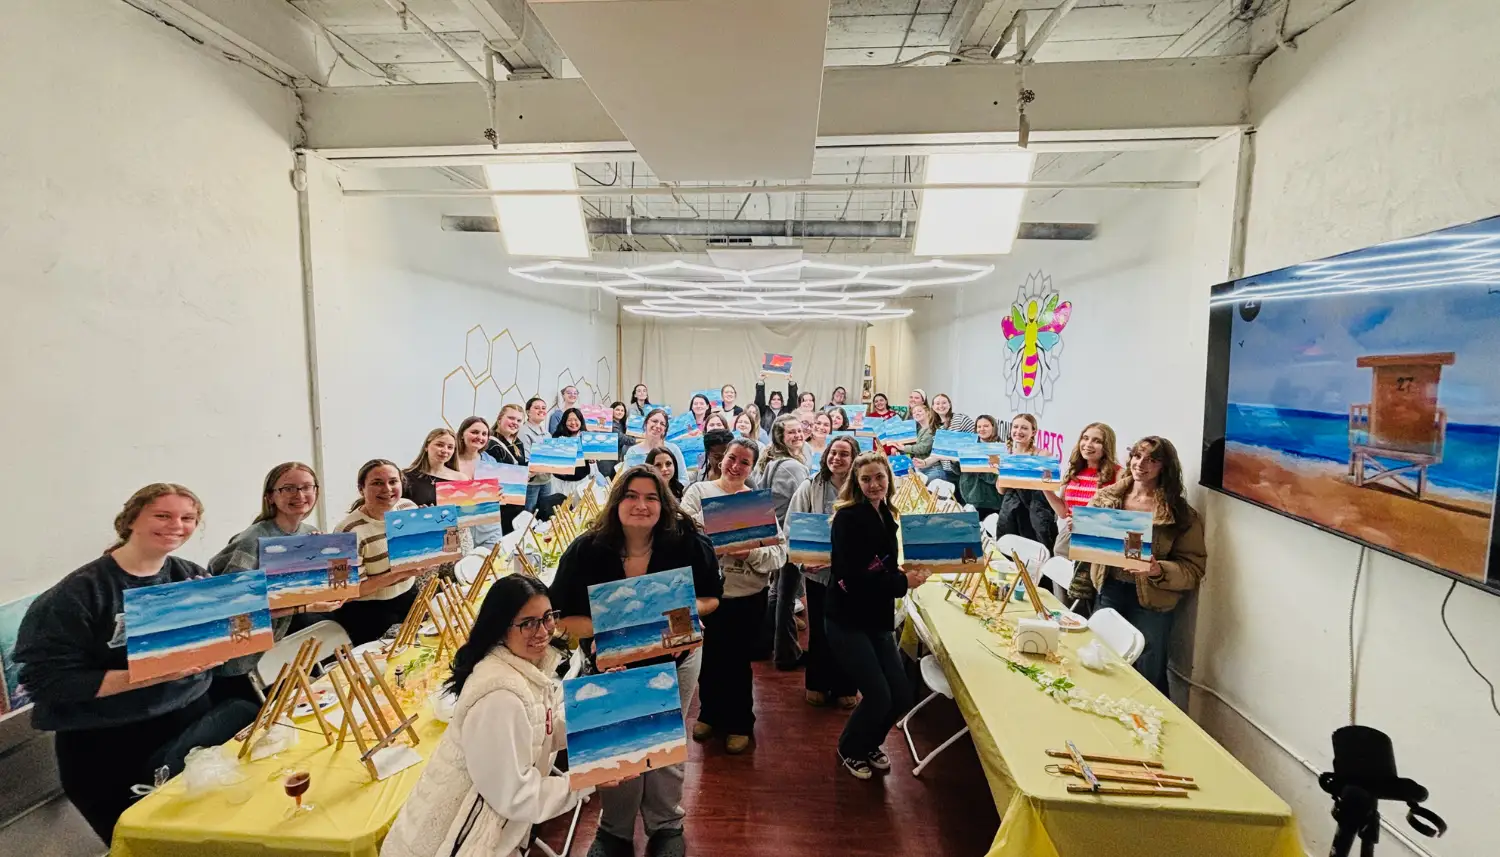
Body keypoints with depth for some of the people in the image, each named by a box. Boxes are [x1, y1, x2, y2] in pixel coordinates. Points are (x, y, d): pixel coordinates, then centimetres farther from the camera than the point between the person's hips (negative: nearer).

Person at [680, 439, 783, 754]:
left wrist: (753, 553, -24)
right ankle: (709, 713, 42)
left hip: (748, 596, 0)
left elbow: (779, 552, -6)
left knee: (738, 660, 12)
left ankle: (739, 723, 34)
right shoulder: (698, 491, 0)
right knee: (709, 656, 17)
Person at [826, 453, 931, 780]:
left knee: (901, 695, 5)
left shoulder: (886, 517, 8)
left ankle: (869, 745, 35)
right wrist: (903, 582, -14)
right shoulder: (847, 518, -16)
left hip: (879, 620, 7)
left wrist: (910, 572, -4)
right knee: (878, 695, -8)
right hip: (848, 621, -7)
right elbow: (853, 577, -23)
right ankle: (850, 750, 23)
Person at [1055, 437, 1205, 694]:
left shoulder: (1180, 512, -7)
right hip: (1108, 591, 3)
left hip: (1150, 601, -3)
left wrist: (1159, 571, -25)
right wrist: (1071, 530, -13)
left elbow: (1193, 568, -8)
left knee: (1147, 678, 10)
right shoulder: (1106, 497, 1)